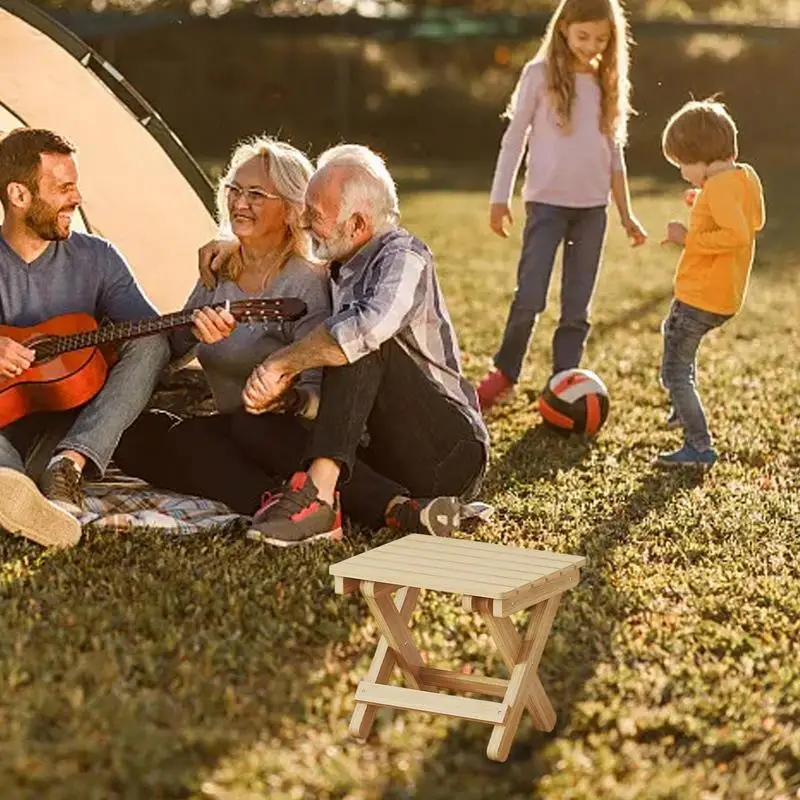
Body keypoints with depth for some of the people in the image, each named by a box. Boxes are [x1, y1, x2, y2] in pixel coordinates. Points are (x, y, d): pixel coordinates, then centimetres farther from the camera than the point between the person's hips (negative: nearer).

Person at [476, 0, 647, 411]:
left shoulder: (607, 82, 9)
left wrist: (626, 213, 14)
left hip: (592, 207, 4)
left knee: (577, 308, 4)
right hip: (547, 203, -4)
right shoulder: (540, 74, -3)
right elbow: (515, 137, -2)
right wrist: (500, 198, -7)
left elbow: (613, 150, 15)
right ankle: (504, 374, 11)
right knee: (530, 298, -10)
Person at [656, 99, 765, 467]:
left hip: (700, 297, -11)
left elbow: (738, 235, -33)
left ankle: (699, 447, -6)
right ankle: (685, 410, 44)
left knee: (674, 373, -5)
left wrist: (688, 238, -24)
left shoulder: (718, 187, -23)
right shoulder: (748, 177, 6)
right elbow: (754, 221, 22)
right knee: (672, 328, 35)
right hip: (728, 296, 11)